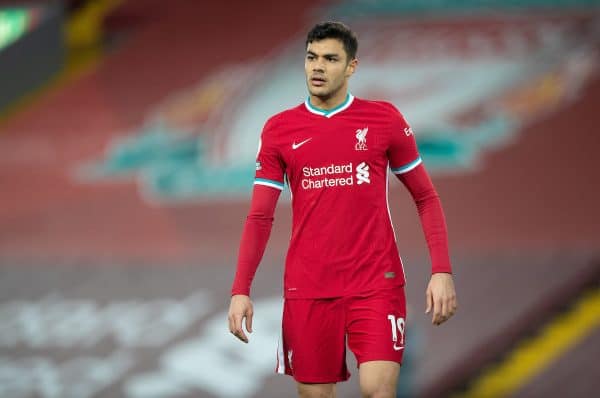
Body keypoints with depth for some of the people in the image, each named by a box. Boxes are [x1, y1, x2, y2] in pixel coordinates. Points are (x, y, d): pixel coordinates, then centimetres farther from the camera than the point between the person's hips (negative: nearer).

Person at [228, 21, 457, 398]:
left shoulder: (384, 119, 1)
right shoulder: (279, 129, 5)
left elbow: (426, 198, 6)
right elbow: (260, 216, 7)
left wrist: (442, 271, -5)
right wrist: (241, 290, -2)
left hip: (377, 282, -2)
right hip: (307, 289, 2)